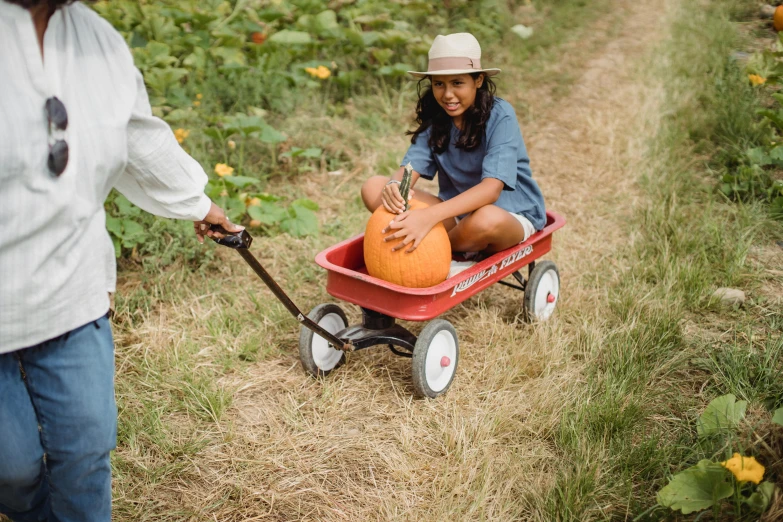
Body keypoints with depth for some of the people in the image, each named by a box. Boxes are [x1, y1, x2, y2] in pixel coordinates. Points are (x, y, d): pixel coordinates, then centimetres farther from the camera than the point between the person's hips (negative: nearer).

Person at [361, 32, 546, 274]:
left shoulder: (500, 115, -19)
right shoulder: (434, 117, -2)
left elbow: (491, 188, -30)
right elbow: (411, 166, -11)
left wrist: (430, 216, -44)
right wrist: (395, 187, -38)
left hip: (511, 216, -5)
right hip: (458, 212, 5)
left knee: (487, 220, -42)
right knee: (373, 188, -12)